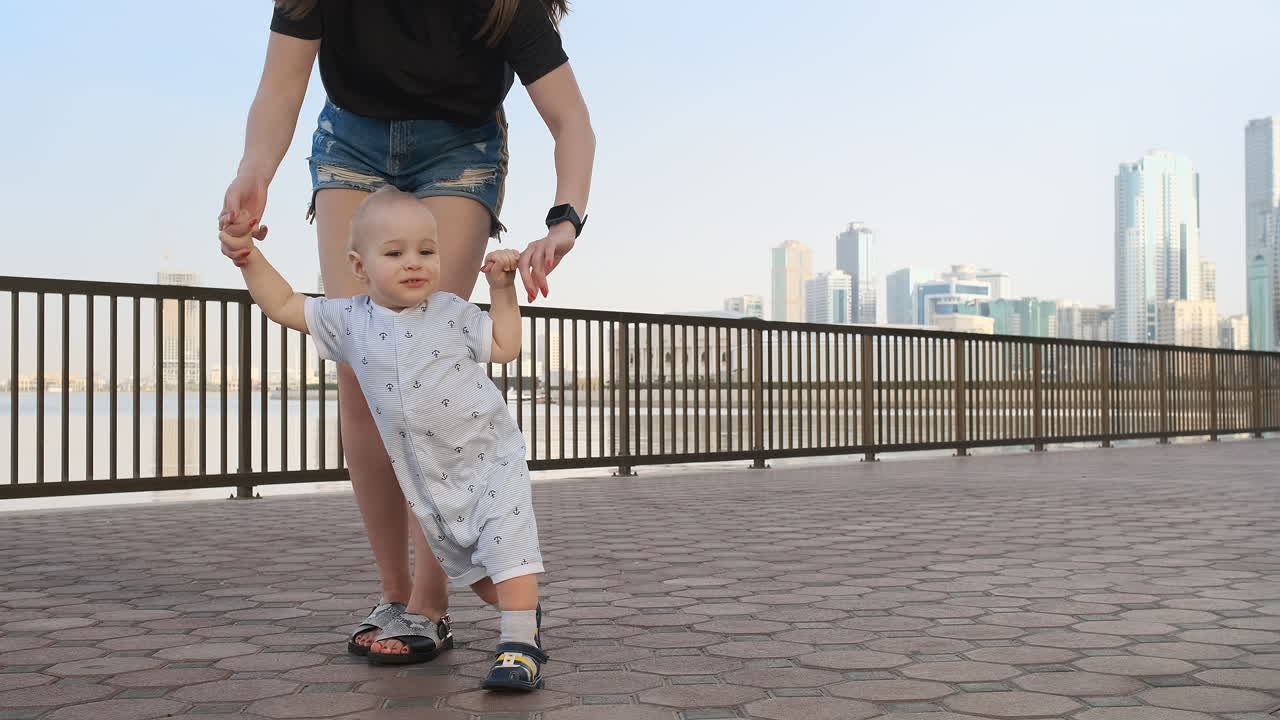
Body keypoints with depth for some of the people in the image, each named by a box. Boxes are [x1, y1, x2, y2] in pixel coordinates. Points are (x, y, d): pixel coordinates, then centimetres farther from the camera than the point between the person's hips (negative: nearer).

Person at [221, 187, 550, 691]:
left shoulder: (452, 313, -5)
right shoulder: (349, 320, 1)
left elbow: (504, 347, -1)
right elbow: (282, 305, 8)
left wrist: (502, 287, -6)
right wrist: (248, 256, 1)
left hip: (491, 459, -4)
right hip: (428, 480, 4)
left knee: (506, 542, -17)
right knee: (458, 557, 15)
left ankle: (520, 641, -13)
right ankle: (522, 602, 35)